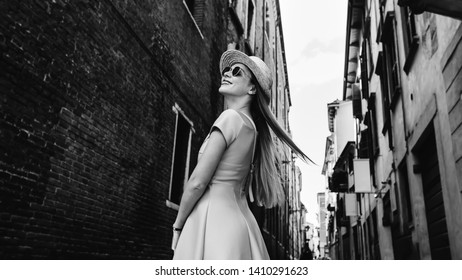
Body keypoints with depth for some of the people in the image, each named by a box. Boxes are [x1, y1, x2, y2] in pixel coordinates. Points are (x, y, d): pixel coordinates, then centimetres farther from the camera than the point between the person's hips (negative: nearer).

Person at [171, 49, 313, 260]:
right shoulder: (251, 126, 15)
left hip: (213, 218, -8)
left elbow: (197, 182, -13)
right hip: (238, 217, 8)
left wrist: (178, 226, 0)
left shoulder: (231, 117, -10)